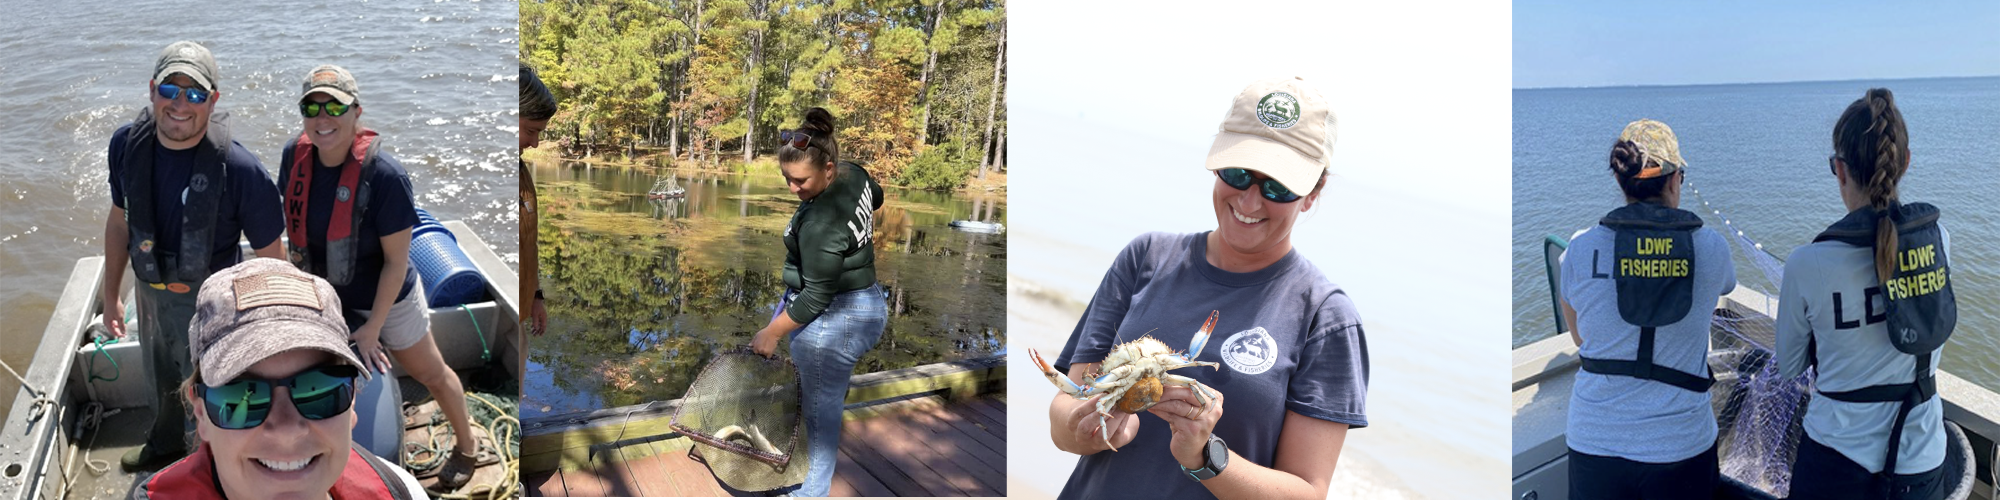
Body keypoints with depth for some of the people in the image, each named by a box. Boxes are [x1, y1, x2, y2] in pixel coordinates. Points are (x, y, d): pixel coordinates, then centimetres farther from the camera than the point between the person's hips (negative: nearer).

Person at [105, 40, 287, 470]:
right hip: (149, 291, 6)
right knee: (161, 378, 32)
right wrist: (111, 295, 11)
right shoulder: (127, 144, -12)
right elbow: (120, 221, 4)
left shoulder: (240, 170, -30)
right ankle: (165, 444, 62)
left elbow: (270, 257, -21)